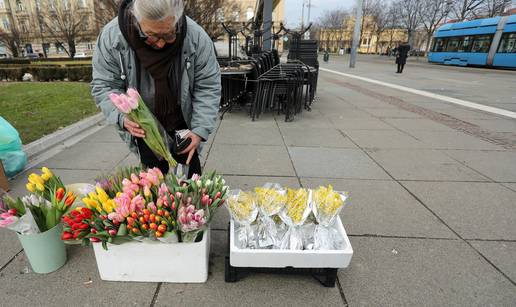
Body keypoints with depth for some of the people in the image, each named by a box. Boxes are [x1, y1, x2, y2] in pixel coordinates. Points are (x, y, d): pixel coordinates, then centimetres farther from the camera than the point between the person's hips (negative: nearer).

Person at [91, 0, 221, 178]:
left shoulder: (196, 38, -21)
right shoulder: (112, 36, -19)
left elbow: (208, 87, -14)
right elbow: (103, 86, -10)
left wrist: (201, 129, -21)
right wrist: (122, 117, -29)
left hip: (182, 123, 0)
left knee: (190, 173, 8)